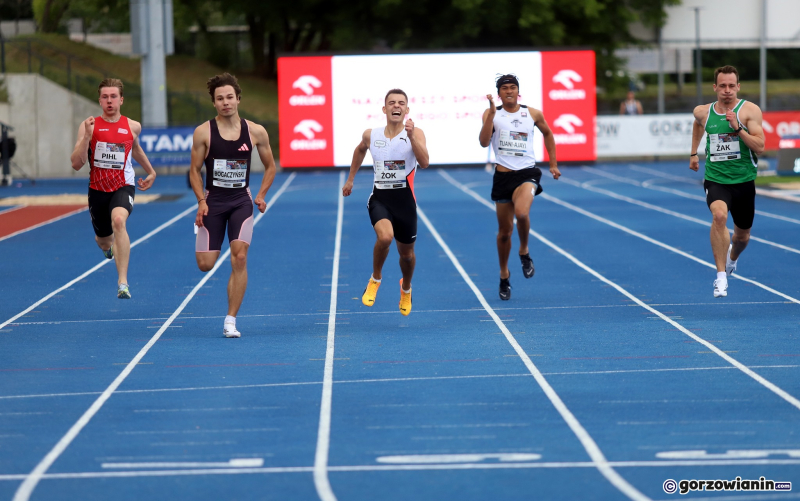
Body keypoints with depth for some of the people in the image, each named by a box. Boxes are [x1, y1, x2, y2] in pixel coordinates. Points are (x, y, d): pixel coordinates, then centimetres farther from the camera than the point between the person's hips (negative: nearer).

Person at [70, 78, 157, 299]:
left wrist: (151, 171, 31)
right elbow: (76, 164, -12)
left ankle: (123, 282, -35)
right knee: (104, 241, 17)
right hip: (98, 189, 2)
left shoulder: (132, 127, 0)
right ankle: (108, 245, 61)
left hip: (123, 187, -2)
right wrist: (87, 136, -24)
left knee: (118, 221, -33)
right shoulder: (89, 126, -6)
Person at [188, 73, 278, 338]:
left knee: (239, 258, -14)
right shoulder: (204, 132, -6)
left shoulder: (255, 132, -2)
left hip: (241, 201, 0)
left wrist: (261, 195, -2)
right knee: (205, 264, -3)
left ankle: (231, 321, -8)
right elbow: (195, 170, 1)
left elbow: (270, 166, 11)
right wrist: (201, 201, -10)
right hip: (213, 200, 0)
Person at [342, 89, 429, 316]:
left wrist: (411, 136, -32)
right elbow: (360, 150, 24)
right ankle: (375, 279, -2)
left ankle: (406, 288, 47)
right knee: (385, 237, -30)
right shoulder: (371, 135, 0)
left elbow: (424, 163, -23)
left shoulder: (415, 134, -7)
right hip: (379, 198, 0)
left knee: (406, 253, 14)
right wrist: (350, 179, 26)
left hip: (405, 200, 0)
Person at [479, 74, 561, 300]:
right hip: (503, 175, 1)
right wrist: (492, 113, -21)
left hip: (527, 173, -1)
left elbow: (547, 134, 22)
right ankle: (504, 276, 28)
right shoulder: (491, 114, 1)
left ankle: (524, 251, -2)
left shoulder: (533, 114, 4)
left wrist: (553, 164, 21)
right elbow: (484, 142, -14)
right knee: (505, 230, 8)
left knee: (521, 212, -31)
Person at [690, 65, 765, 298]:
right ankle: (721, 276, -28)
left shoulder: (750, 111, -9)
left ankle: (732, 257, 55)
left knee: (742, 235, 16)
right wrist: (694, 153, 28)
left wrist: (737, 128, -26)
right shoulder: (703, 112, 1)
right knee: (719, 215, -31)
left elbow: (760, 147, -16)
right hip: (715, 180, 0)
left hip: (743, 181, 0)